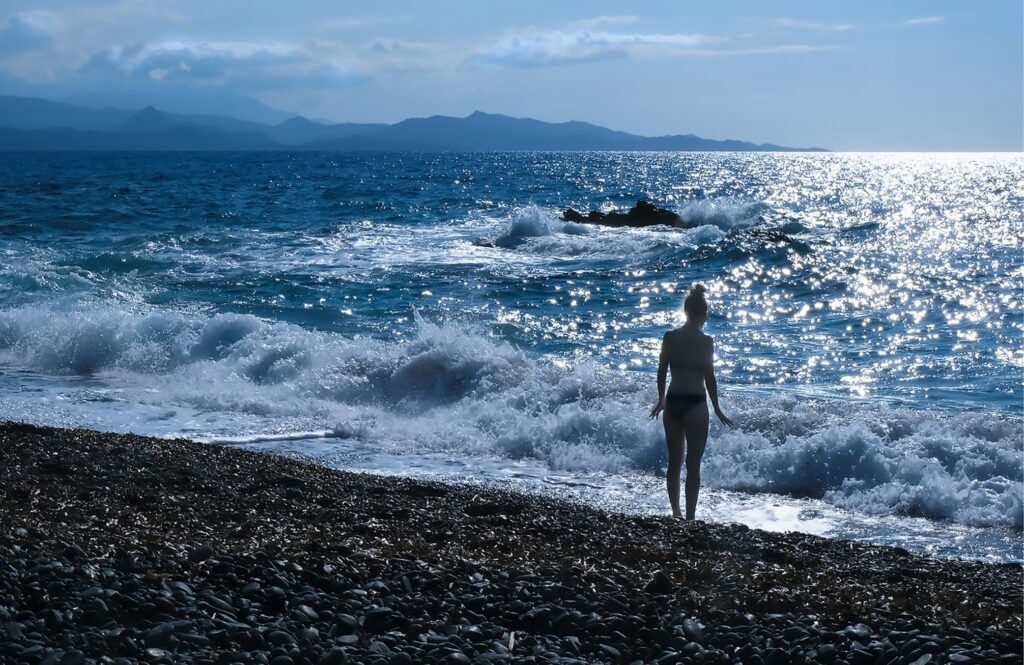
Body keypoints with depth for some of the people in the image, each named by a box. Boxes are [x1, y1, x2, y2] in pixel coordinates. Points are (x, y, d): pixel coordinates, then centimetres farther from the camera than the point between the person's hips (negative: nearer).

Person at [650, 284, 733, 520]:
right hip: (695, 404, -4)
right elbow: (709, 377, -10)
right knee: (693, 465, 3)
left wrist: (661, 400, 18)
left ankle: (675, 512, 25)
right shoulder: (705, 341, -11)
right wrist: (717, 409, -1)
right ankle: (690, 517, 2)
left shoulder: (670, 337, -1)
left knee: (674, 462, 17)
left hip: (672, 403, 4)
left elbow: (661, 372, 4)